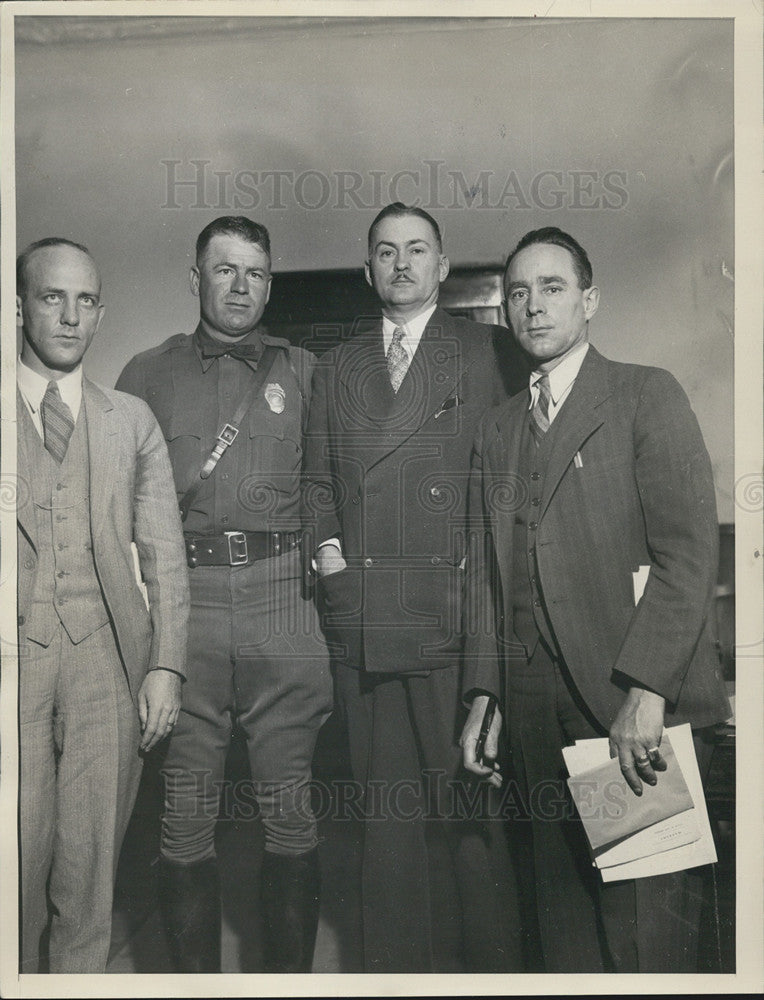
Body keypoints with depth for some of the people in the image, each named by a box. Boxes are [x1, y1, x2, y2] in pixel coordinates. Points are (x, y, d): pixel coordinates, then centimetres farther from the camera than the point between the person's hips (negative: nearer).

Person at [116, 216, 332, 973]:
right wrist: (190, 470, -3)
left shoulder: (304, 373, 15)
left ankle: (291, 974, 21)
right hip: (184, 601, 0)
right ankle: (193, 974, 21)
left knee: (291, 808, 5)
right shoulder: (149, 374, 14)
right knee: (184, 810, 4)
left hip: (283, 599, 0)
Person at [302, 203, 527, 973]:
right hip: (358, 613, 4)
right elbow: (316, 478, 18)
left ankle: (491, 960, 21)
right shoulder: (336, 366, 17)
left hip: (451, 611, -3)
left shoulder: (481, 351, 5)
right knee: (384, 803, 13)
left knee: (469, 801, 2)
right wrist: (327, 547, 3)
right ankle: (395, 960, 27)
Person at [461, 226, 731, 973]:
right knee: (564, 922, 12)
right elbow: (486, 570, 15)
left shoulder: (647, 396, 1)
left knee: (642, 928, -1)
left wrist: (646, 690, -16)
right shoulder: (495, 429, 17)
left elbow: (689, 552, -8)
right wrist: (484, 695, 8)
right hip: (535, 712, 5)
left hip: (635, 710, -4)